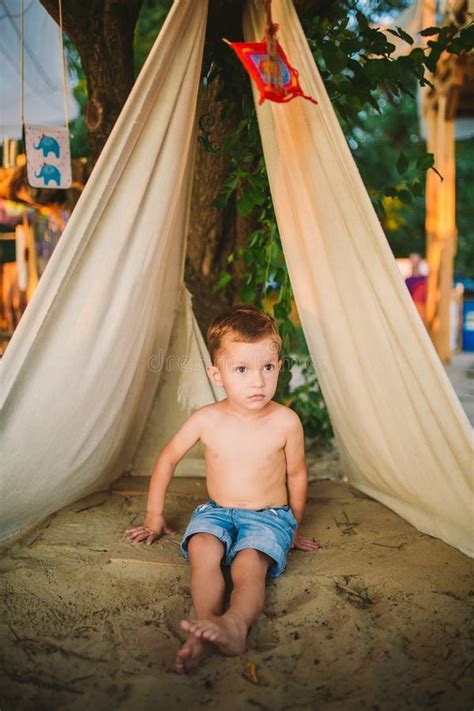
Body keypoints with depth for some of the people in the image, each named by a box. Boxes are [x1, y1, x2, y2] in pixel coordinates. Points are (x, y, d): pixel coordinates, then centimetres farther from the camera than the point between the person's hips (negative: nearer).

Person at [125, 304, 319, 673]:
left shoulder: (285, 422, -10)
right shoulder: (207, 420, -7)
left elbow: (297, 474, 6)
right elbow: (167, 459, 8)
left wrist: (294, 528, 16)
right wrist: (154, 515, 13)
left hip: (269, 516, -2)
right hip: (216, 511, 2)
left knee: (249, 562, -32)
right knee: (203, 550, -30)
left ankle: (235, 623, -55)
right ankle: (207, 625, -45)